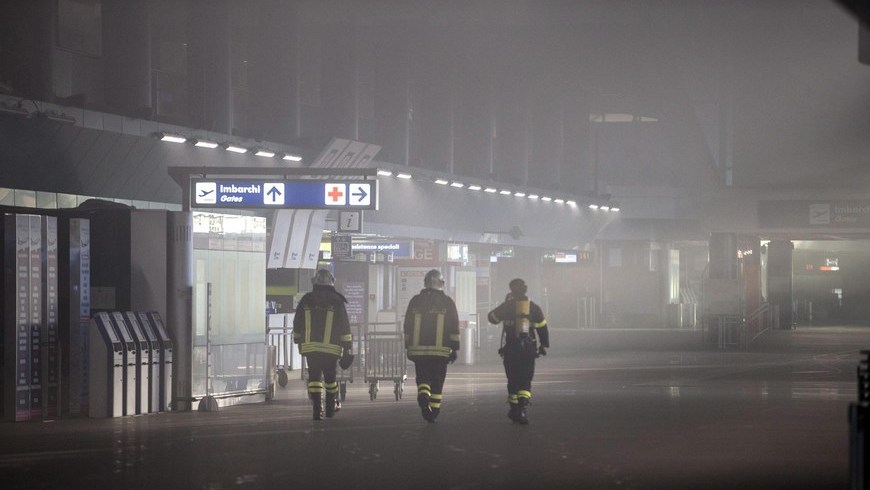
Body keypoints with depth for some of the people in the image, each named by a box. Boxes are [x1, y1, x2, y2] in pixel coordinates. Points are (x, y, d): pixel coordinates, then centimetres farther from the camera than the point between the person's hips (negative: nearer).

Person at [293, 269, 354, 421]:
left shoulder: (306, 300, 4)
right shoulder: (336, 301, -2)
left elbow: (297, 325, 14)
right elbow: (344, 328, -3)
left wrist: (298, 341, 30)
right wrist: (348, 349, 1)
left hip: (310, 347, 1)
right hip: (331, 348, -1)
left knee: (314, 377, 2)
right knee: (330, 377, 15)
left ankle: (317, 409, -10)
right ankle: (330, 408, 25)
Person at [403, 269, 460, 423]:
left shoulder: (415, 301, 5)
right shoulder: (447, 302, 1)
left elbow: (407, 327, 9)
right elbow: (454, 328, 0)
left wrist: (408, 347, 16)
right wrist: (454, 348, 5)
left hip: (418, 349, 1)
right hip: (440, 350, -1)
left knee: (423, 378, 5)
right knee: (437, 381, 8)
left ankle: (423, 396, -24)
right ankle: (434, 411, 8)